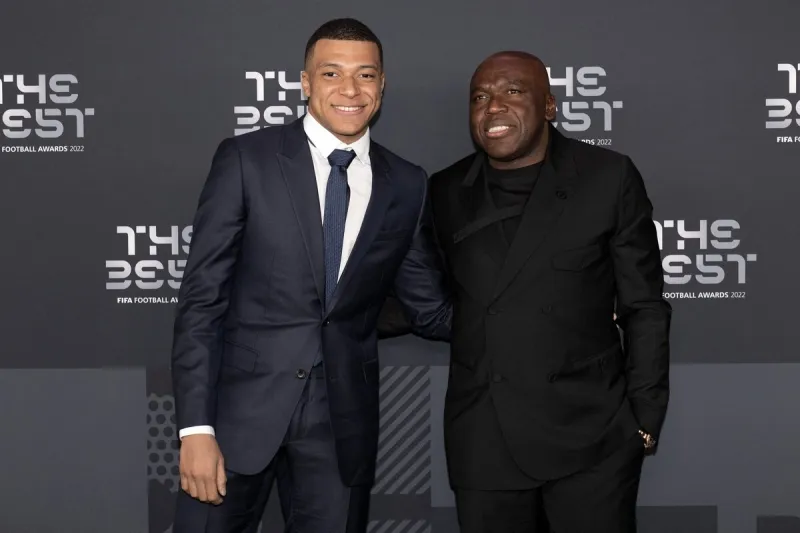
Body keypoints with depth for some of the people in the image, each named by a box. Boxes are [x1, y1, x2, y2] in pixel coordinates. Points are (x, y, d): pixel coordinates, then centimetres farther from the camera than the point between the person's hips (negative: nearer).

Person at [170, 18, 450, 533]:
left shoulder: (407, 185, 5)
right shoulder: (246, 159, -4)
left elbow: (433, 311, 11)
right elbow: (201, 297, -6)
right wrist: (196, 427, -12)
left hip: (344, 419, 3)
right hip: (241, 406, -2)